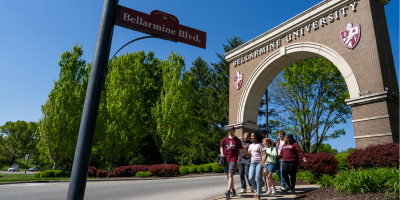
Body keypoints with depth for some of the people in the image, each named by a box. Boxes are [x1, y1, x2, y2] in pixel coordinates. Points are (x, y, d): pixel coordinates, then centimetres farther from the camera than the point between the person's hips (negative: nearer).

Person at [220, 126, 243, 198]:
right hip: (226, 160, 4)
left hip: (233, 160, -4)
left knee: (230, 175, -13)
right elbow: (221, 147, 20)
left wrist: (239, 161, -5)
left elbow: (240, 151, 3)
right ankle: (233, 191, 25)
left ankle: (228, 192, -15)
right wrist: (222, 153, -1)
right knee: (228, 176, 11)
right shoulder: (225, 139, 10)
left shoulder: (238, 140, 2)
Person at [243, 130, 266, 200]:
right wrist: (245, 149, -2)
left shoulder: (260, 144, -1)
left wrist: (263, 161, -21)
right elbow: (248, 155, 14)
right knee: (251, 179, -4)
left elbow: (265, 154, -7)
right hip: (252, 163, 5)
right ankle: (258, 190, 22)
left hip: (259, 163, -5)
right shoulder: (250, 145, 16)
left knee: (257, 179, -9)